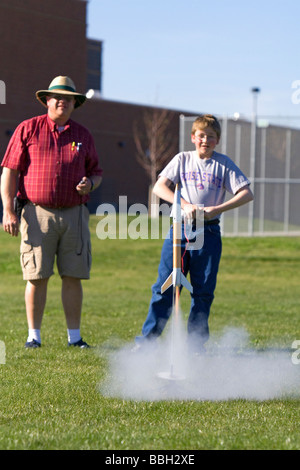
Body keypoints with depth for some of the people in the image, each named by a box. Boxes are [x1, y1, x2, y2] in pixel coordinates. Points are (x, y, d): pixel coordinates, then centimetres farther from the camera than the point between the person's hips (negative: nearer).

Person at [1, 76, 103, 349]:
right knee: (37, 276, -3)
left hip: (74, 214, 3)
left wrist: (90, 184, -4)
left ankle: (74, 336, 10)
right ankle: (34, 335, 6)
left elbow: (96, 172, 20)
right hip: (37, 213, -3)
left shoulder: (83, 136, 14)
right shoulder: (28, 129, 4)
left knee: (73, 276, 2)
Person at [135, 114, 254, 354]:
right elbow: (159, 187, -2)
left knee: (203, 291, 4)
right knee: (165, 286, -1)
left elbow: (247, 194, -2)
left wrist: (216, 209, -13)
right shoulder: (182, 159, 8)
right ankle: (147, 339, 4)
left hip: (208, 231, 0)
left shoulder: (224, 164, 5)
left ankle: (196, 343, 12)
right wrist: (185, 205, -16)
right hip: (179, 228, 0)